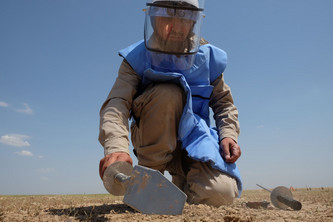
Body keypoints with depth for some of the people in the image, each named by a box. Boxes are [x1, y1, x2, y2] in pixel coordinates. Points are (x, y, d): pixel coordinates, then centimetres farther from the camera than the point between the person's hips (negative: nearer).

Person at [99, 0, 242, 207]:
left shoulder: (208, 58, 0)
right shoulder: (137, 58, -9)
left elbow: (223, 103, 8)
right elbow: (116, 104, -24)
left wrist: (228, 134, -13)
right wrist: (116, 147, -44)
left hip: (192, 140, 3)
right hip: (153, 141, -2)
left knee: (220, 193, -21)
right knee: (167, 93, -32)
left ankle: (183, 180, 17)